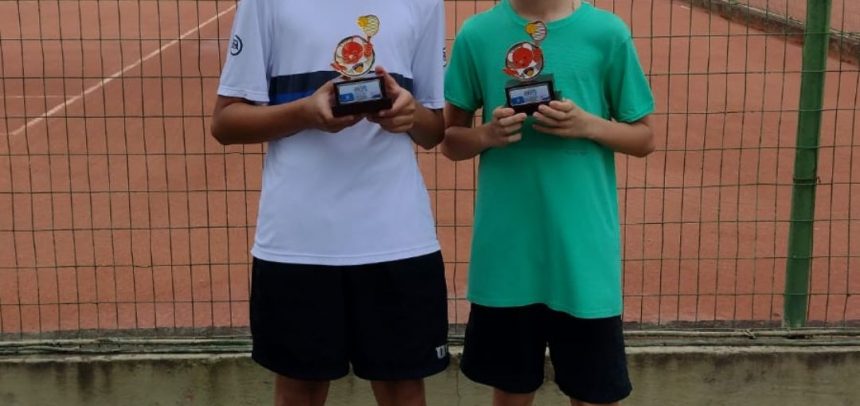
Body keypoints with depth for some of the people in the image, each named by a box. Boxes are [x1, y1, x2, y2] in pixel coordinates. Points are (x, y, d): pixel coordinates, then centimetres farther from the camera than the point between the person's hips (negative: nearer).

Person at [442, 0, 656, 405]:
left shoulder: (607, 33, -2)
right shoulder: (477, 34, 1)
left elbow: (644, 138, 5)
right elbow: (450, 140, 8)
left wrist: (589, 125, -14)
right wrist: (488, 134, -14)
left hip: (582, 249, -1)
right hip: (504, 249, 1)